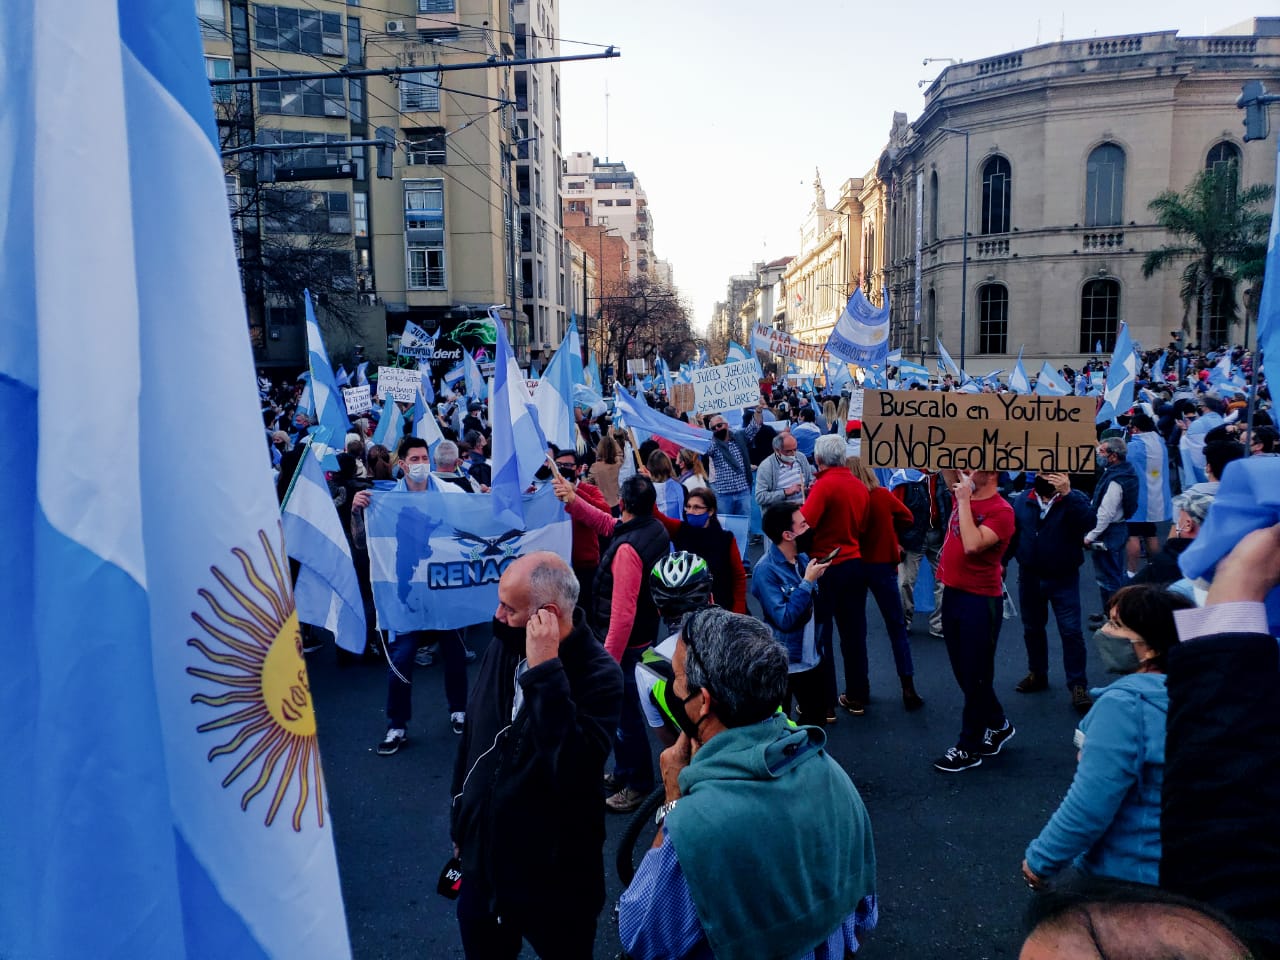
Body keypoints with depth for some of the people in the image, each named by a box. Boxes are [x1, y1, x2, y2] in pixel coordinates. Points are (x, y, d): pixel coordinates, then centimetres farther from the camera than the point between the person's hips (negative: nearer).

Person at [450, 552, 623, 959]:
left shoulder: (598, 675, -23)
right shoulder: (502, 648, -5)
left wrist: (545, 670, -35)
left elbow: (572, 771, -36)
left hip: (554, 877, -5)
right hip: (482, 861, 5)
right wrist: (460, 823, 16)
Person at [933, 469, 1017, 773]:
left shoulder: (1001, 511, -15)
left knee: (975, 676, 4)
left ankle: (968, 748, 15)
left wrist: (964, 502, -22)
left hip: (980, 601, -8)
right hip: (952, 594, 8)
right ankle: (998, 725, 36)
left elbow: (972, 545, -28)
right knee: (963, 672, 17)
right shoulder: (963, 495, 5)